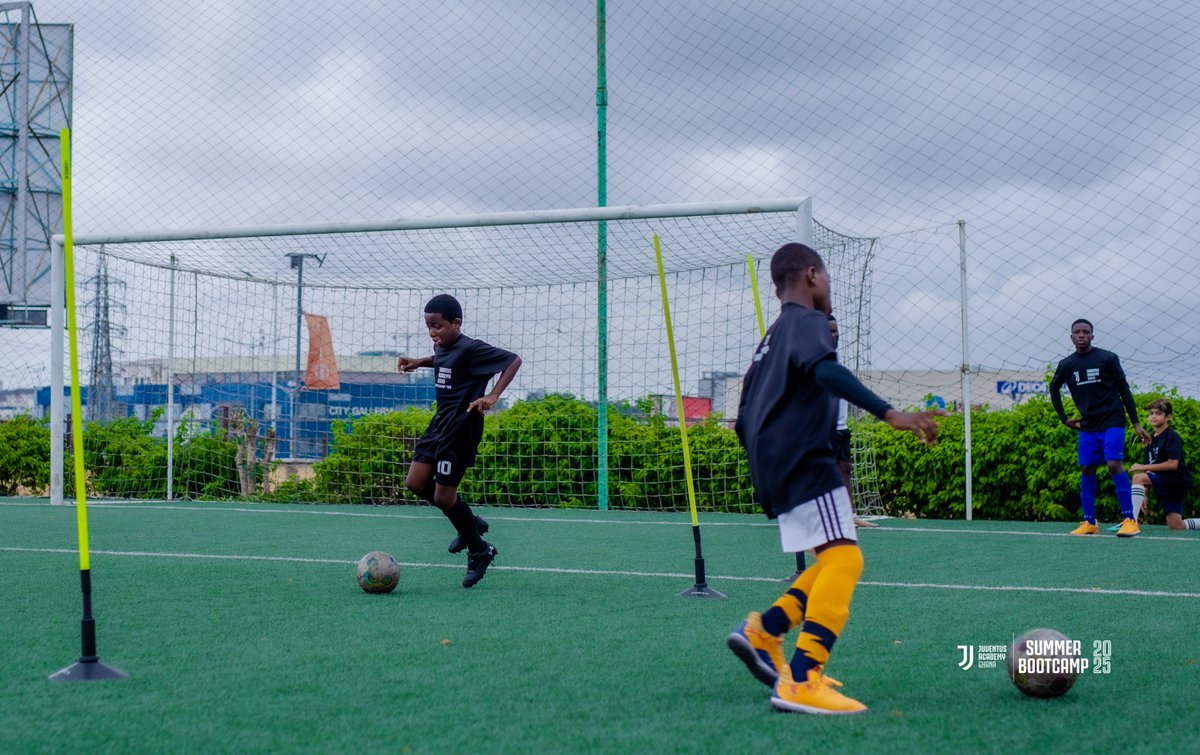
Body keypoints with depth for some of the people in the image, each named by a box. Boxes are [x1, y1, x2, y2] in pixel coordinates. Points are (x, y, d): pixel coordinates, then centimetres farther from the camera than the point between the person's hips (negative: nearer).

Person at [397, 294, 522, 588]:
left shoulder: (470, 349, -18)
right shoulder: (440, 347, 7)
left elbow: (513, 360, -18)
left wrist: (493, 396, -24)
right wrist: (419, 362, 15)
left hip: (461, 428, -9)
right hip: (440, 422, 9)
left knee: (443, 496, -7)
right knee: (415, 483, 7)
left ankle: (479, 551, 14)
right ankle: (471, 523, 24)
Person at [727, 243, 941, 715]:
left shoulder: (771, 337, 26)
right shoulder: (807, 322, -2)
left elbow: (743, 422, 27)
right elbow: (825, 370, -25)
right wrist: (890, 414, -33)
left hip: (772, 465, 10)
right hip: (803, 459, -10)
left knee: (835, 560, 16)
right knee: (843, 557, -18)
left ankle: (762, 631, 8)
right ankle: (801, 682, -29)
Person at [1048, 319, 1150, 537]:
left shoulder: (1108, 359, -4)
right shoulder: (1066, 365, 6)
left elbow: (1124, 390, -1)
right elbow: (1054, 388, 25)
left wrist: (1136, 424, -4)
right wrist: (1063, 418, 17)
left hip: (1112, 421, -4)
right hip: (1087, 425, 4)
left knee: (1114, 465, -17)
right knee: (1087, 470, 1)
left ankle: (1129, 520, -16)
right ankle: (1089, 522, 8)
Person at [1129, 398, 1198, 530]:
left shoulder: (1172, 436, -9)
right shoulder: (1151, 441, 15)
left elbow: (1173, 464, -20)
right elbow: (1150, 471, 16)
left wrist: (1143, 467, -19)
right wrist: (1143, 495, 8)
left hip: (1177, 479, -9)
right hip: (1165, 486, 9)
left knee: (1138, 477, -26)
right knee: (1176, 527, 5)